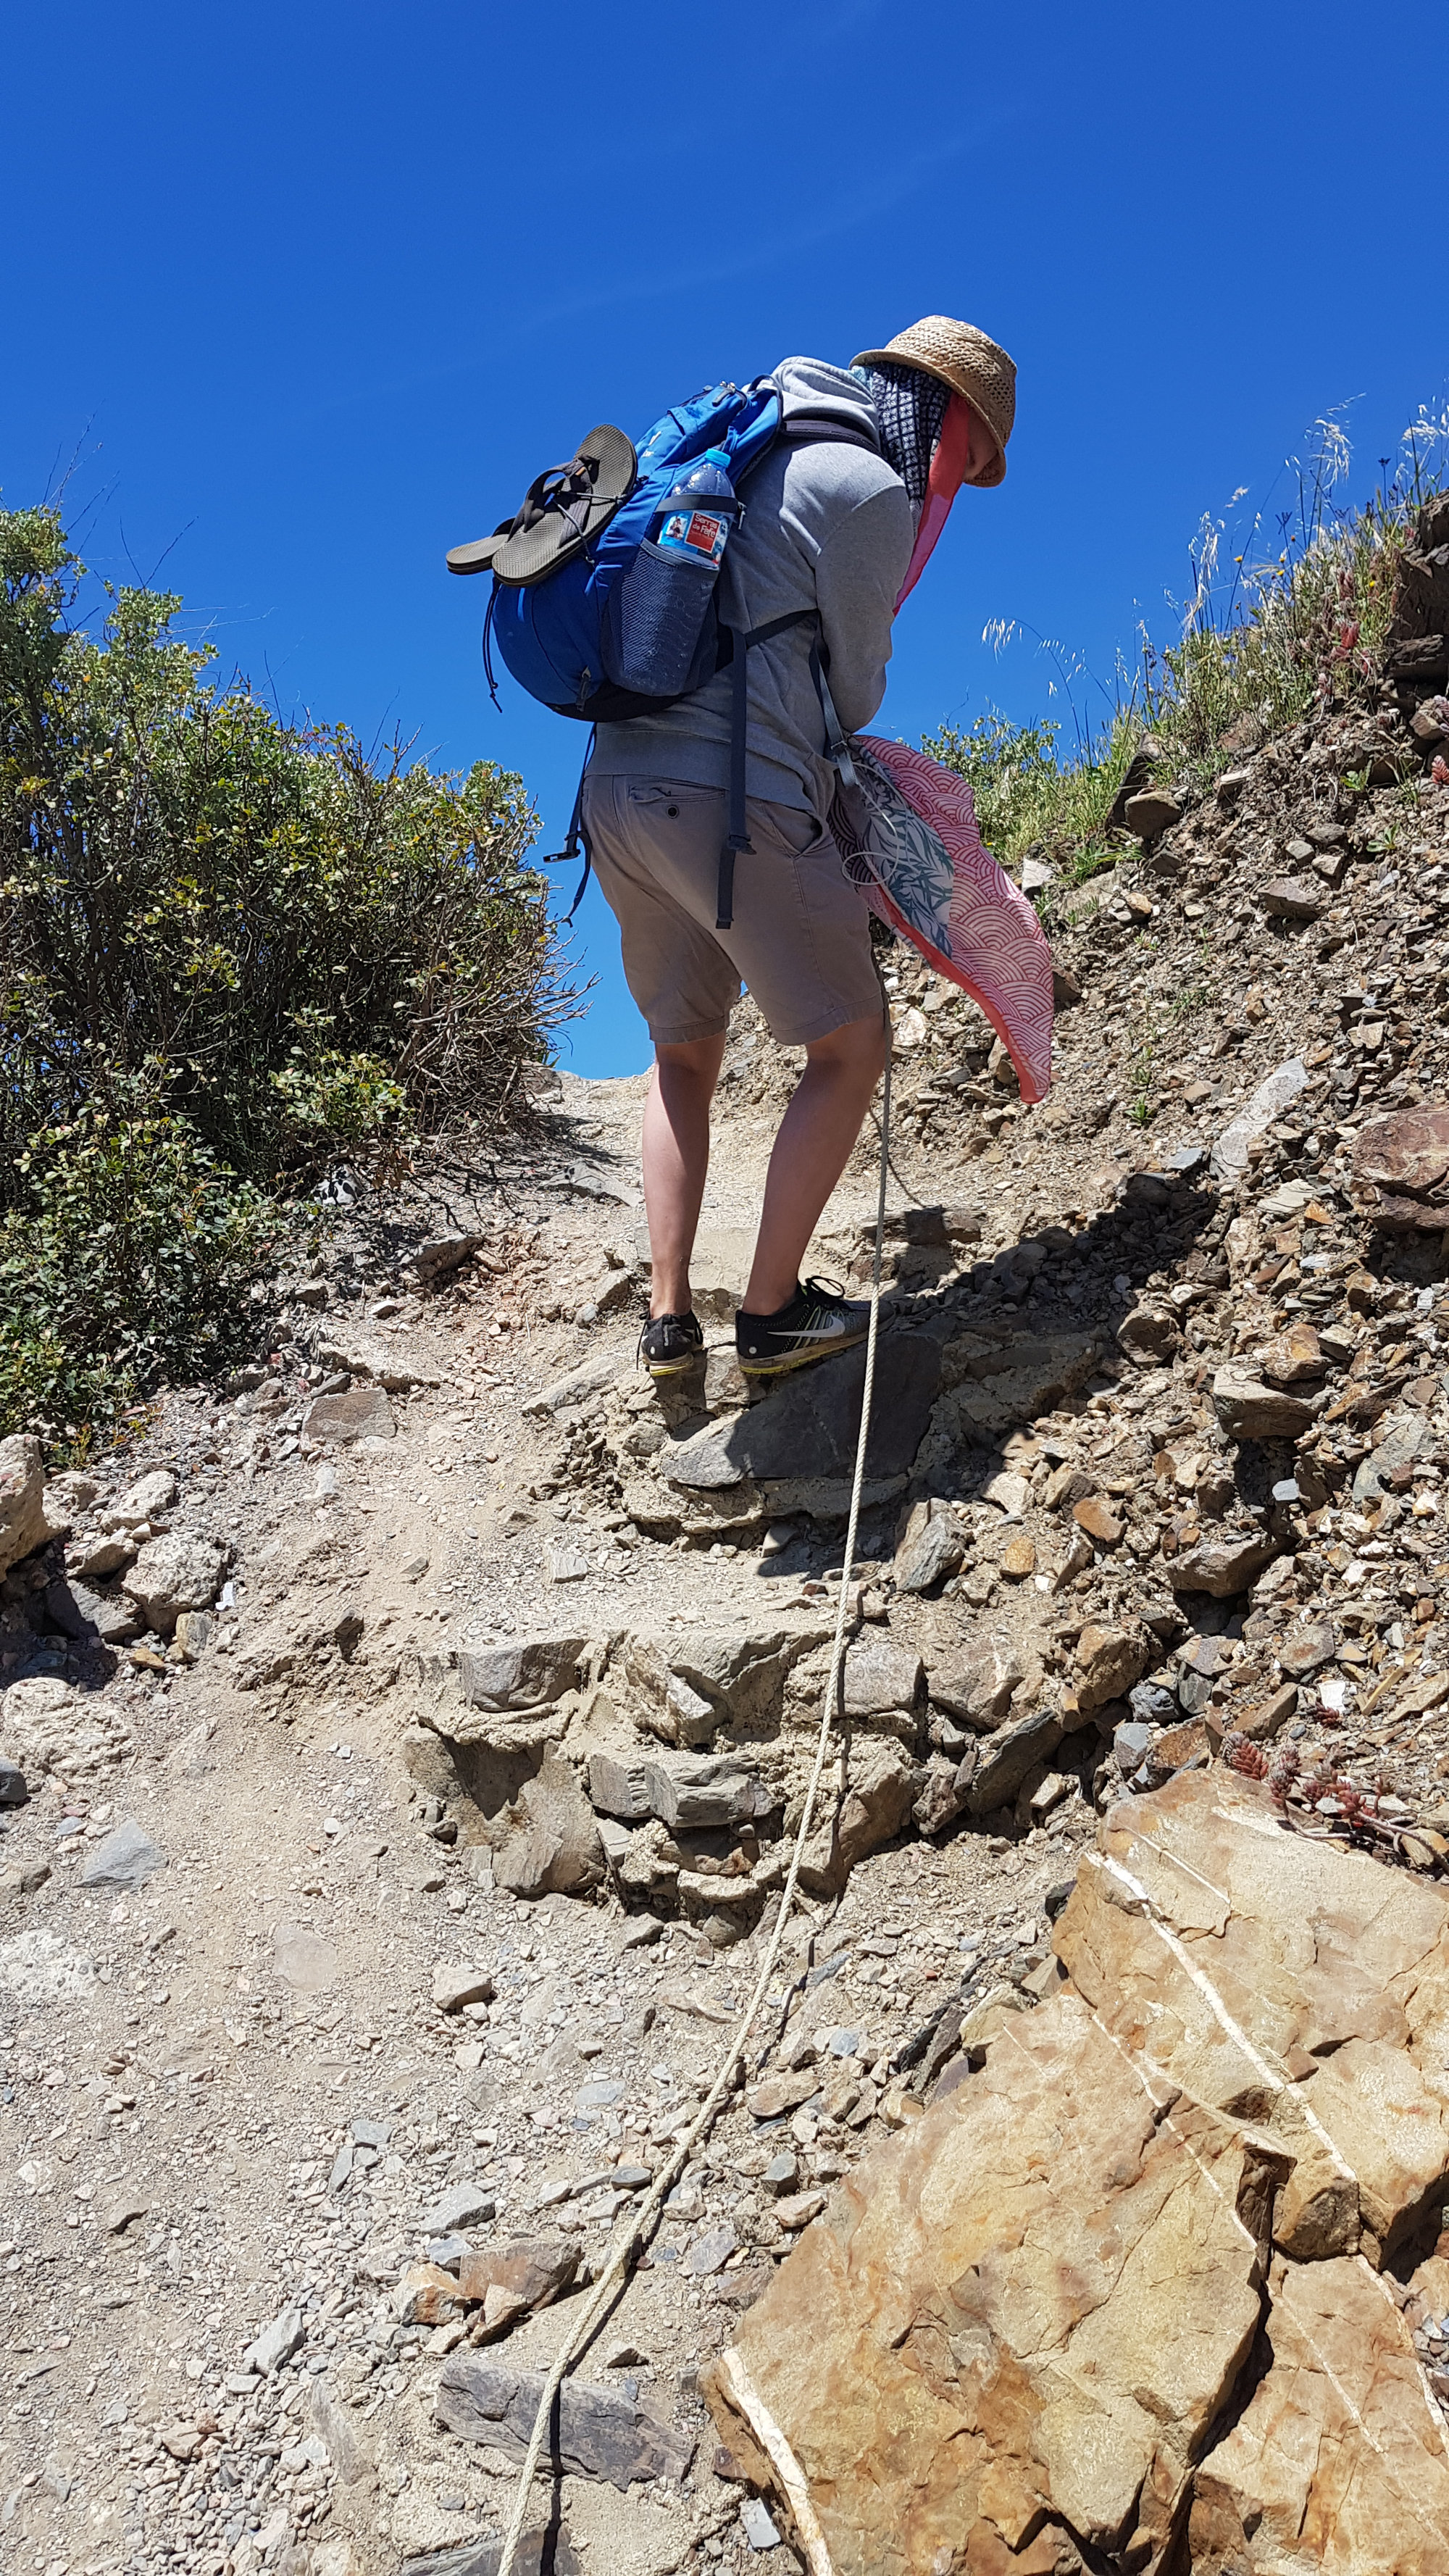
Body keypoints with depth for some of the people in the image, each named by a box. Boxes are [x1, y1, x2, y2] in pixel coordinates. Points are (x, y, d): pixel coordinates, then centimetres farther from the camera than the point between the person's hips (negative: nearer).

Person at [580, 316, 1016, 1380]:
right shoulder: (870, 490, -2)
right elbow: (856, 685, 6)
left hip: (617, 786, 9)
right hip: (735, 798, -8)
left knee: (684, 1052, 20)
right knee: (851, 1047, 5)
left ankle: (668, 1318, 18)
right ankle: (773, 1311, 7)